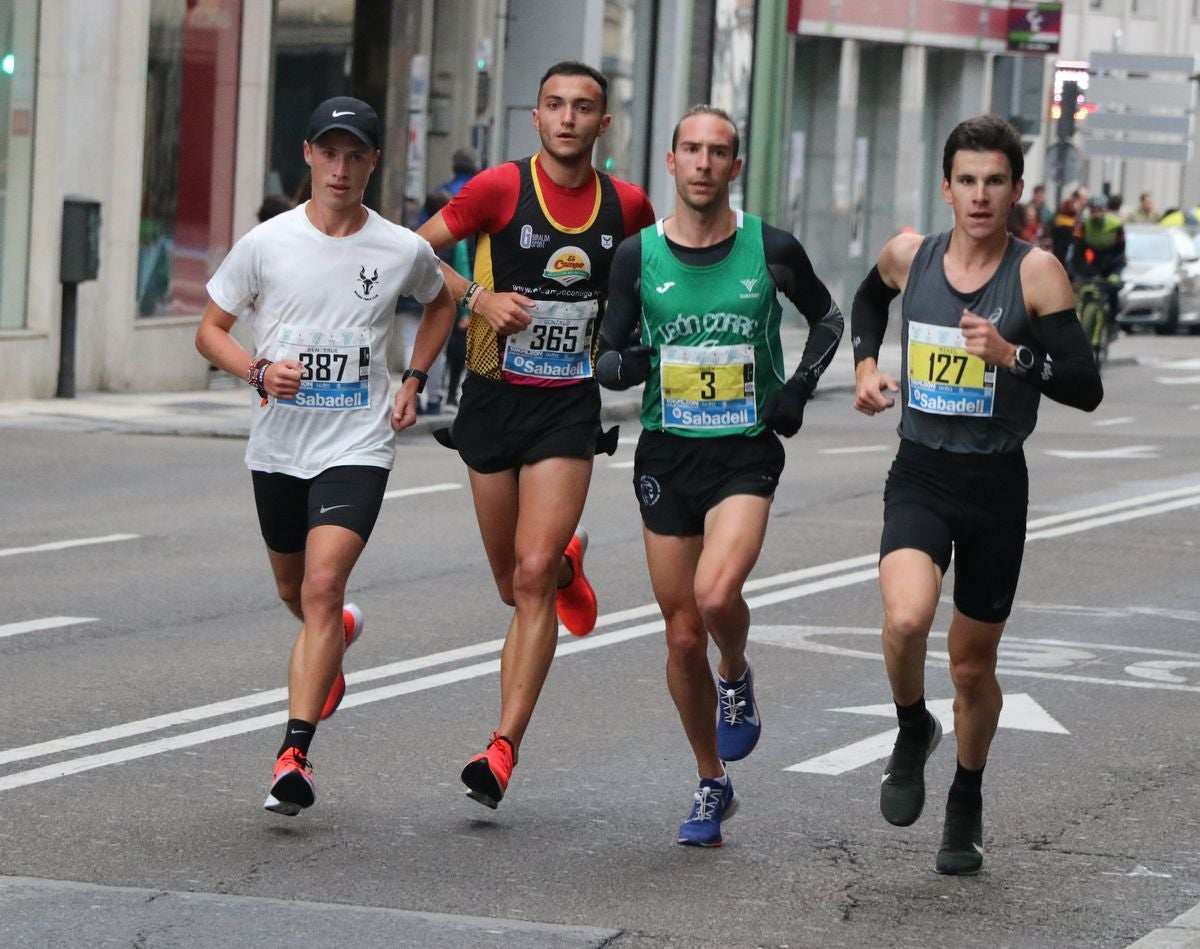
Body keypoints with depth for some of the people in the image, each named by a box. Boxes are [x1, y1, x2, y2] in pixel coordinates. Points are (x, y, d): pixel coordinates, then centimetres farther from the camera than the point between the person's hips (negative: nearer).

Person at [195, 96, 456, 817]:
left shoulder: (403, 251, -3)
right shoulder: (267, 243, -4)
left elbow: (442, 302, 19)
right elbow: (211, 331, 3)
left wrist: (414, 384, 9)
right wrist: (260, 371, -16)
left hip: (358, 447, -3)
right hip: (278, 446, 3)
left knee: (322, 587, -20)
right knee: (294, 589, 20)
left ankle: (295, 756, -21)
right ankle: (340, 632, 57)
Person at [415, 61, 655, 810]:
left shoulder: (626, 204, 1)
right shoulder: (500, 188, -7)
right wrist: (477, 297, -17)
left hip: (569, 409, 0)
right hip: (495, 399, 0)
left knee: (533, 577, -13)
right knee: (513, 584, 11)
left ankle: (504, 747, -11)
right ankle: (567, 565, 49)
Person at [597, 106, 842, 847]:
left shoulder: (771, 249, -2)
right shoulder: (639, 255, 0)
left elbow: (827, 318, 15)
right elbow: (608, 358, 6)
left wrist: (801, 385, -2)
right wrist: (626, 364, -18)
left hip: (746, 452, -2)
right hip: (666, 453, 2)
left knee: (716, 594, -28)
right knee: (683, 635, 5)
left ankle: (737, 677, 7)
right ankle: (712, 785, 23)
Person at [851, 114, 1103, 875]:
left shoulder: (1036, 272, -10)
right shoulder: (909, 257, 0)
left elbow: (1087, 389, -14)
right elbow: (870, 300, 26)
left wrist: (1012, 355, -27)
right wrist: (866, 364, 9)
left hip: (997, 484, -1)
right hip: (920, 476, 1)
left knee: (973, 661, 11)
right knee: (907, 618, -27)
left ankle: (967, 798, 38)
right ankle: (913, 733, 5)